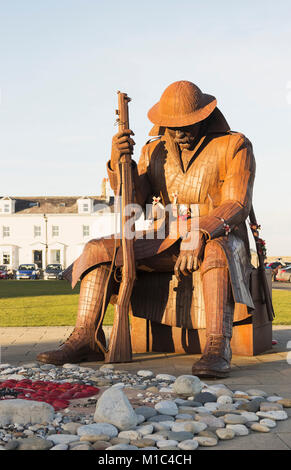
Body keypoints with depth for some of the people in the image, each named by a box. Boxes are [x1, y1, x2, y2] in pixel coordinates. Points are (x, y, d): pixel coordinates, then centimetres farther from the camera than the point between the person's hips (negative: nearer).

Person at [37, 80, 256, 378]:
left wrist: (198, 236, -31)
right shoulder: (155, 151, 8)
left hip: (221, 240, -4)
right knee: (98, 250, -10)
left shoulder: (234, 146, -5)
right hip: (169, 244, 5)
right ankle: (86, 339, -16)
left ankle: (218, 348, -46)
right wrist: (119, 161, -17)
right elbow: (135, 201, 0)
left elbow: (237, 205, -15)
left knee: (216, 250, -41)